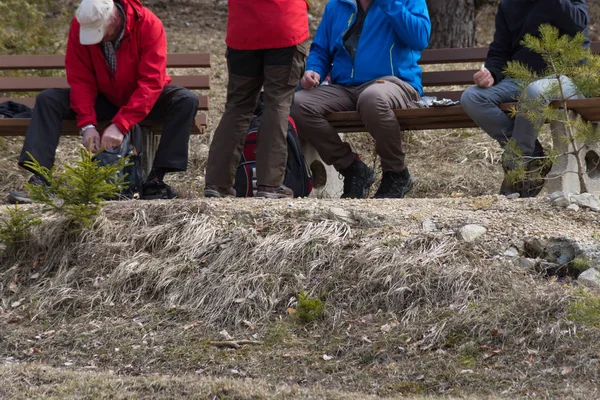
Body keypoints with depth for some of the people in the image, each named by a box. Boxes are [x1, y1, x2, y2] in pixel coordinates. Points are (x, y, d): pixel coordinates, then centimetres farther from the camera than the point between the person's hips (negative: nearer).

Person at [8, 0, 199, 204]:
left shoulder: (148, 25, -25)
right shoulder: (80, 25, -17)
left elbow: (151, 82, -30)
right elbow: (80, 80, -15)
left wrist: (120, 125, -39)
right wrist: (87, 124, -29)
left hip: (142, 100, -2)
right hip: (103, 100, 2)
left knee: (186, 100, -31)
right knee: (47, 99, -18)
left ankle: (156, 179, -31)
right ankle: (39, 179, -26)